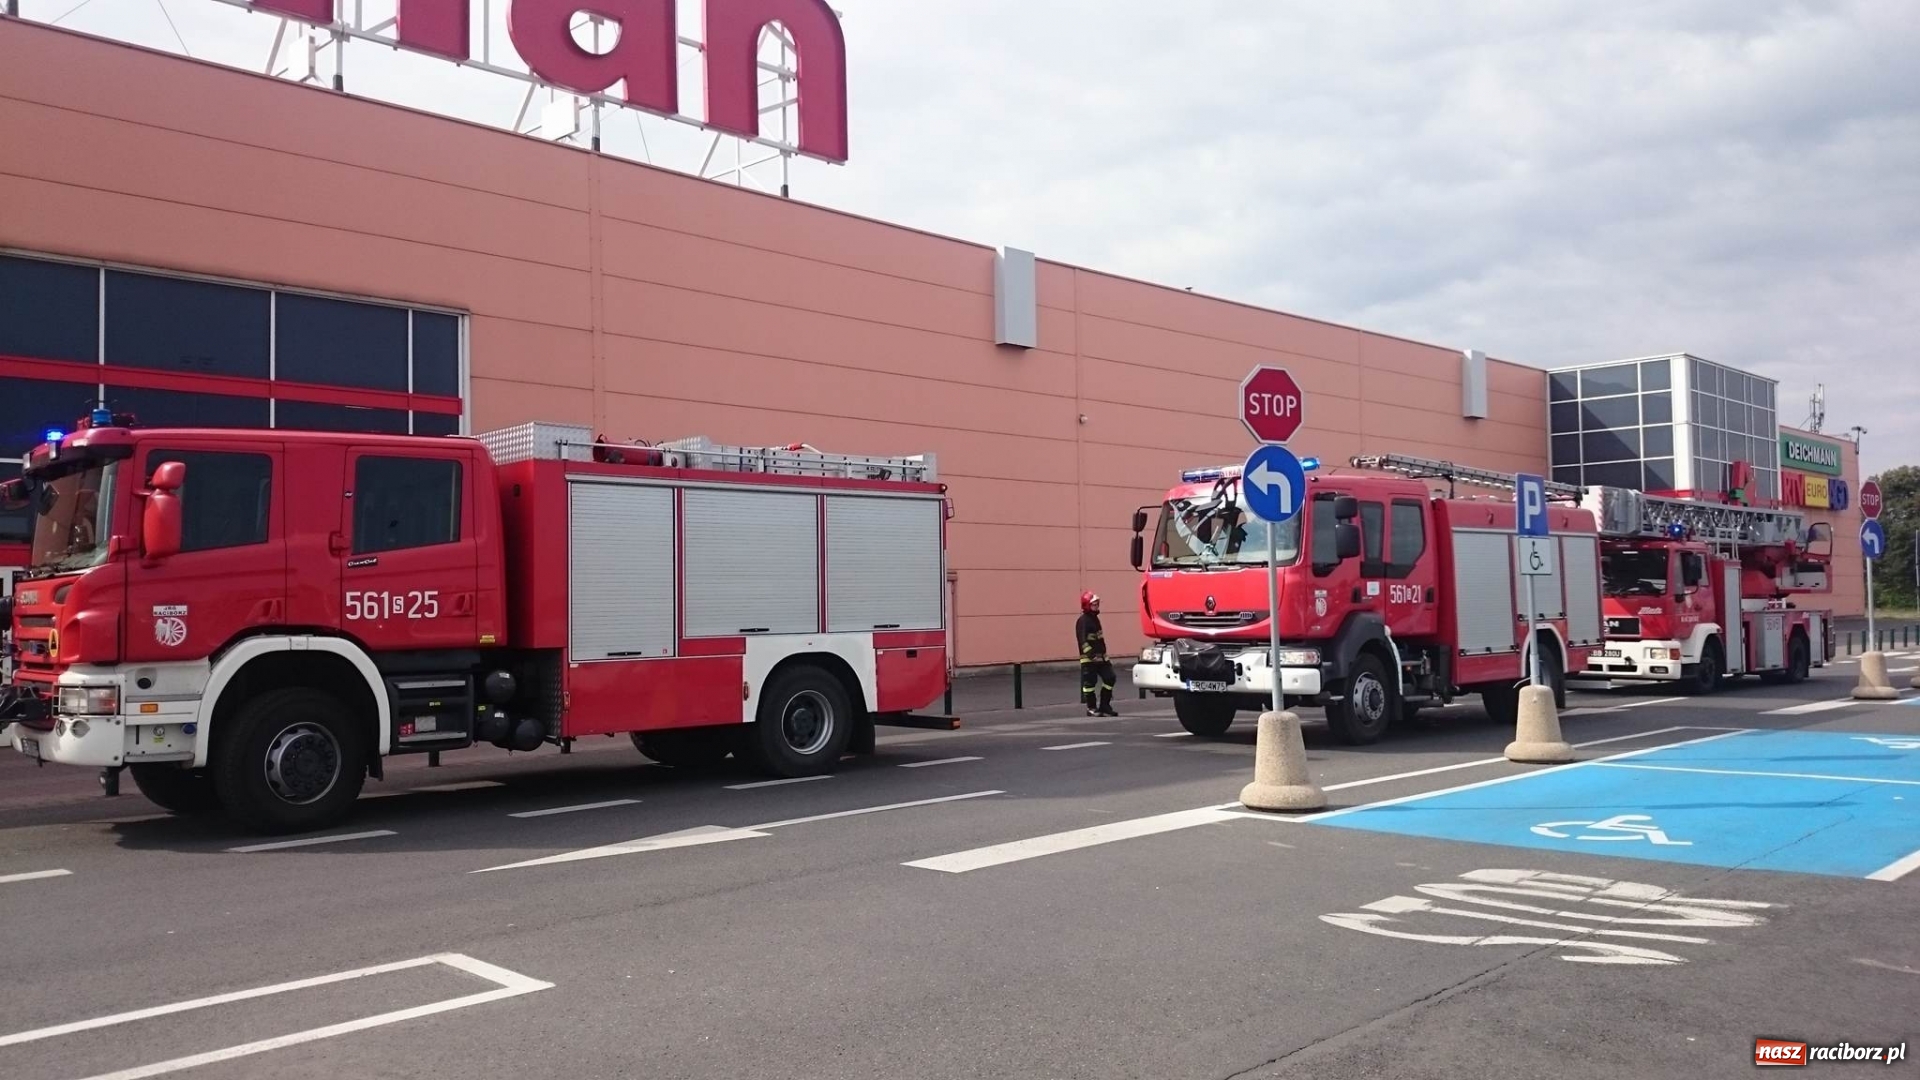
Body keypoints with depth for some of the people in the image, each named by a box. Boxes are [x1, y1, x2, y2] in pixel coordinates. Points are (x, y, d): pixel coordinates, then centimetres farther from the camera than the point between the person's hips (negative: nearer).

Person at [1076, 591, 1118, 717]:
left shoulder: (1095, 618, 17)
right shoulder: (1083, 621, -13)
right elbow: (1082, 640, -23)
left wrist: (1105, 655, 27)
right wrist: (1090, 653, -32)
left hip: (1101, 657, 9)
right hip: (1089, 659, -9)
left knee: (1110, 678, 6)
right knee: (1090, 682, -4)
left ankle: (1104, 706, 13)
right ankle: (1091, 708, 6)